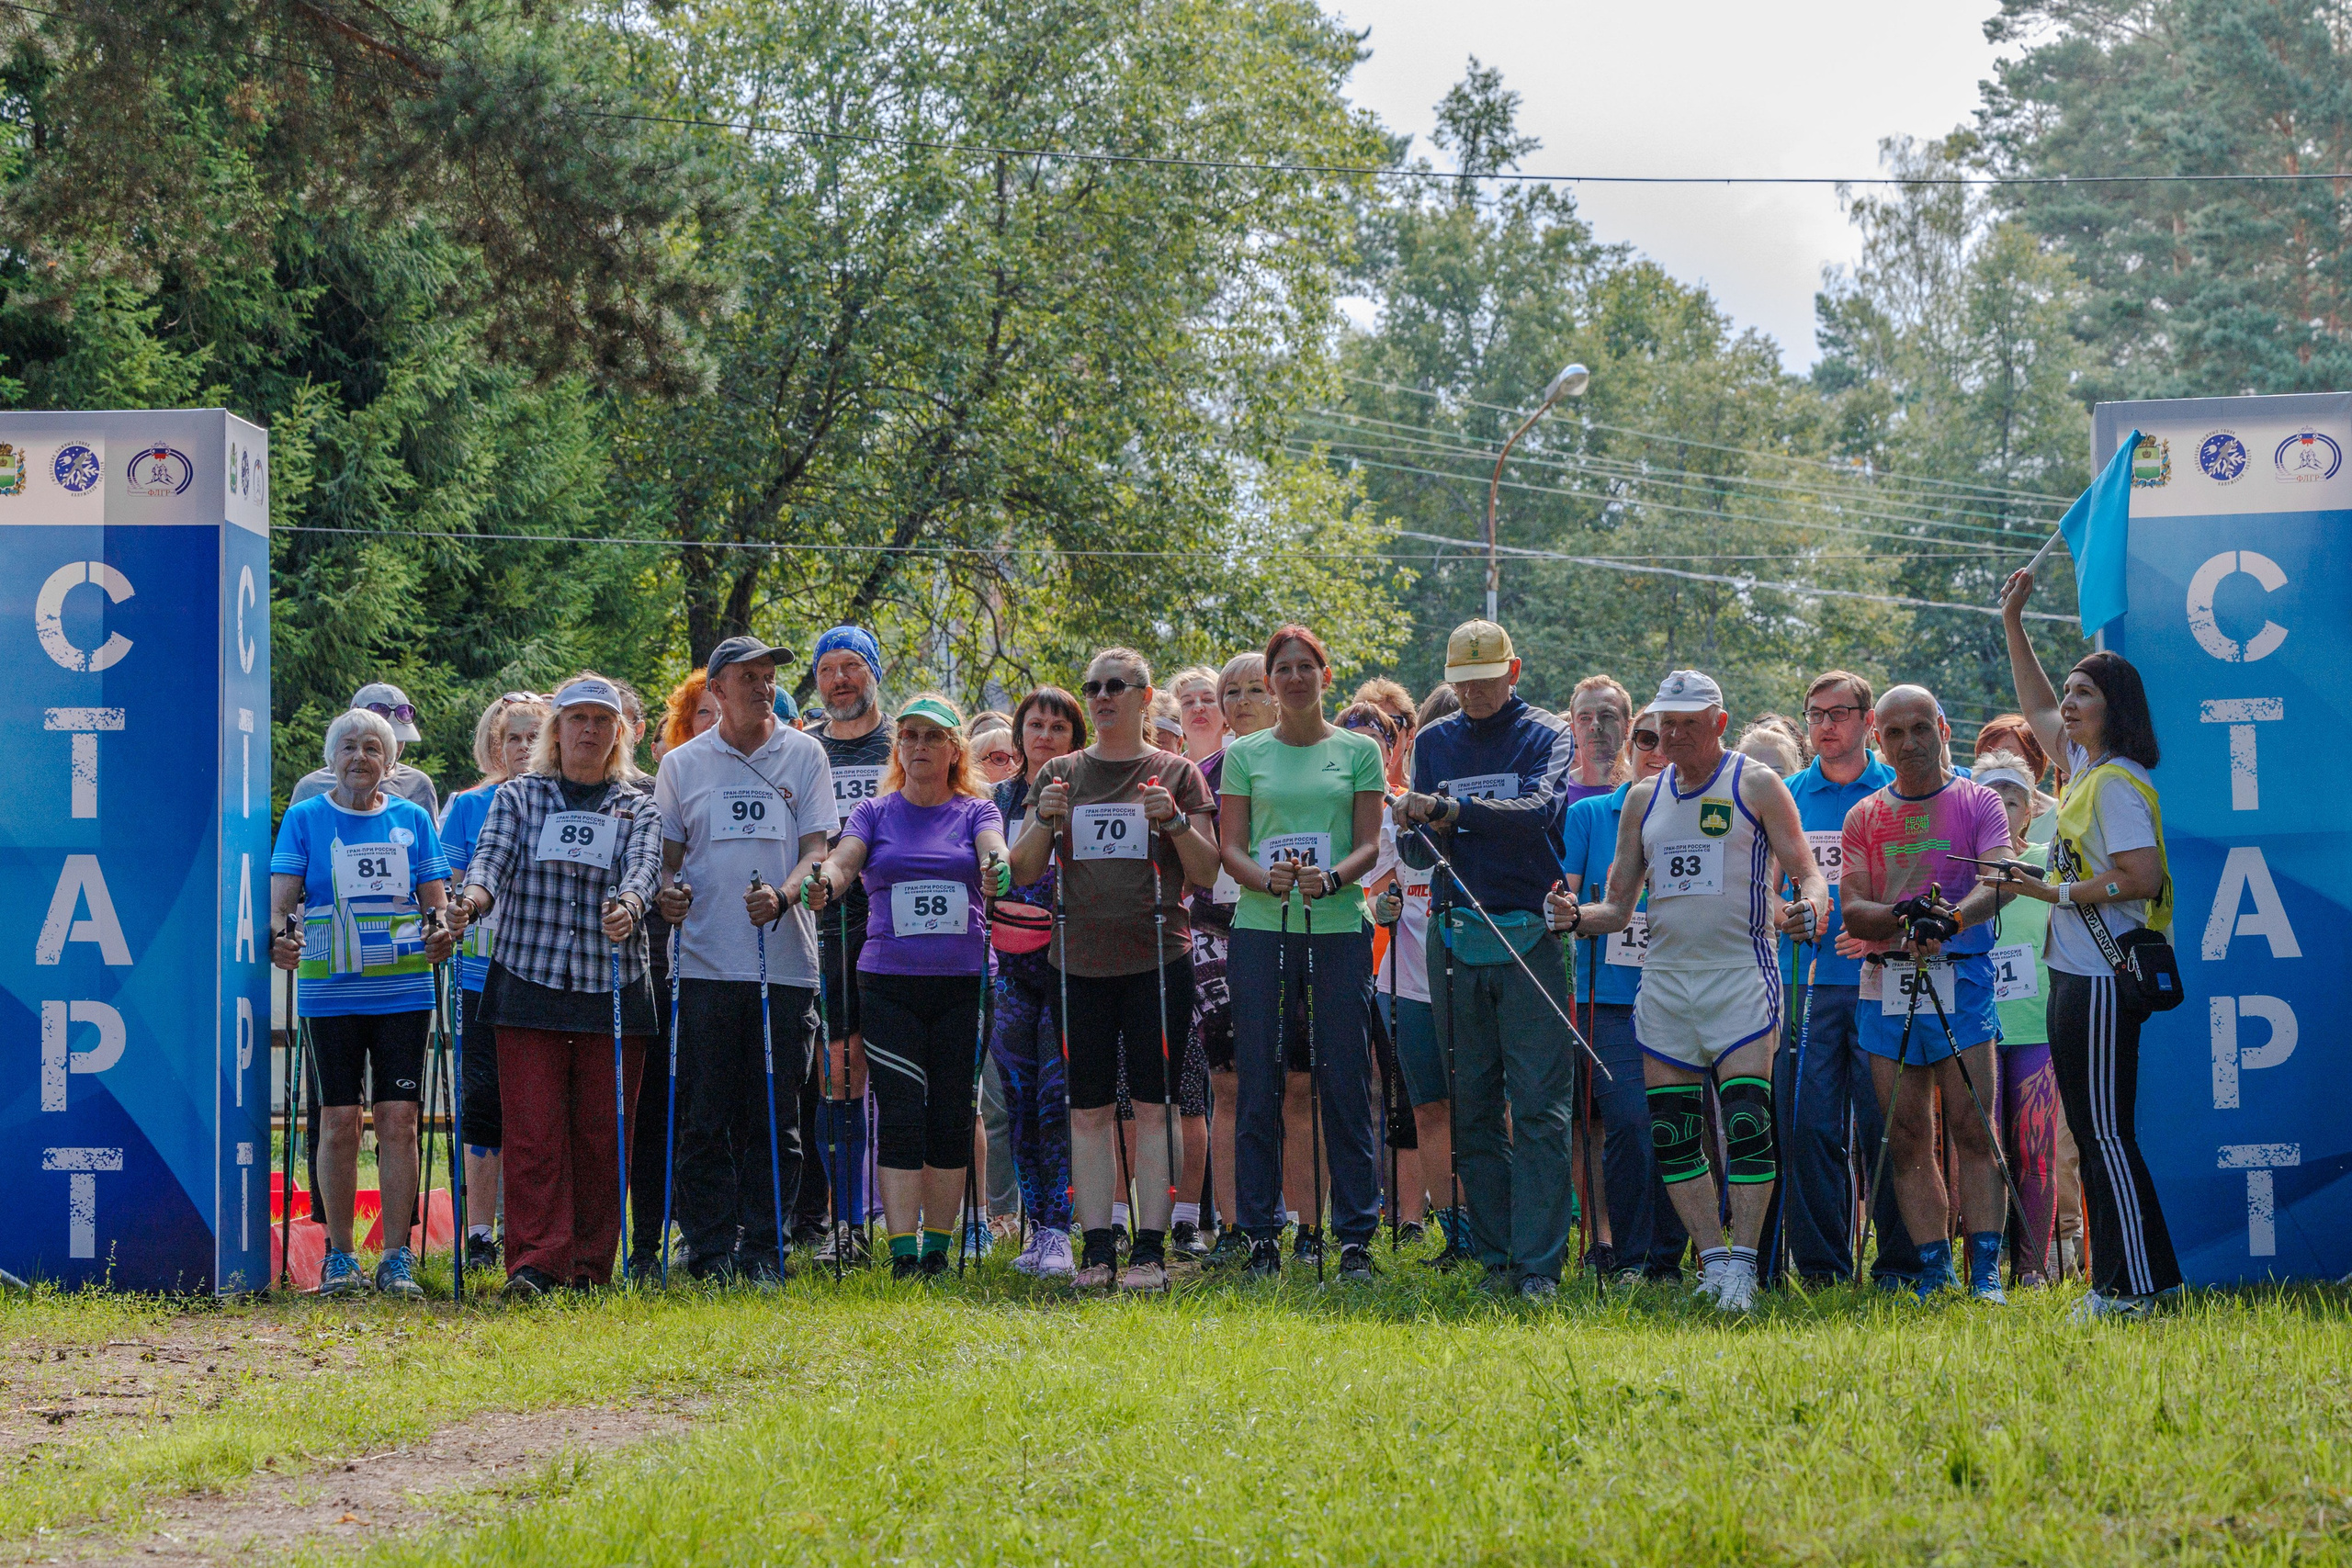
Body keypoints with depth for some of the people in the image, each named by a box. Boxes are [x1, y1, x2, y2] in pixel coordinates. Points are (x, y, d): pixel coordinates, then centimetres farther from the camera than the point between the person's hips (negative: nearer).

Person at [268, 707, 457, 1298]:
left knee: (398, 1120, -4)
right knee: (339, 1121, -2)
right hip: (331, 993, -1)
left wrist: (442, 934, -13)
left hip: (403, 991, 1)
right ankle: (339, 1255, 8)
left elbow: (436, 901, 9)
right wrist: (276, 934, -24)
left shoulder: (412, 819, 10)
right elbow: (281, 894, -3)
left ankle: (397, 1259, 1)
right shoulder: (305, 818, 5)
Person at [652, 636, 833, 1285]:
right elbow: (667, 855, 14)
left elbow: (816, 848, 2)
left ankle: (763, 1251, 8)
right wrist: (666, 891, -10)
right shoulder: (681, 765, 10)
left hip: (784, 961, 0)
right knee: (705, 1120, -2)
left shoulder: (803, 756, 9)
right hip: (705, 963, 0)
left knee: (775, 1121, 1)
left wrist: (781, 897, -17)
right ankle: (710, 1253, 4)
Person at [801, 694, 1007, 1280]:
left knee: (952, 1115, 3)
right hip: (889, 983, -1)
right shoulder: (875, 813, 9)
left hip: (964, 982, 1)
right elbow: (843, 859, -8)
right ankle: (902, 1250, -9)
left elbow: (993, 850, -12)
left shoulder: (976, 811, 9)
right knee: (901, 1116, -8)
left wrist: (998, 871, -37)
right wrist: (824, 882, -32)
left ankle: (936, 1246, 11)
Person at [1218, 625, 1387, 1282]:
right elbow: (1230, 847, 6)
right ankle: (1262, 1234, 8)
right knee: (1258, 1085, 1)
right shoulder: (1245, 754, 10)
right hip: (1261, 931, 1)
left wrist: (1330, 879, -17)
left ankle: (1355, 1235, 4)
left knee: (1345, 1084, -1)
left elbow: (1369, 844, 3)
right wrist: (1267, 880, -16)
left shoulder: (1359, 752, 8)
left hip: (1338, 927, -1)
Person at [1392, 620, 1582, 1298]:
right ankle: (1495, 1257, 10)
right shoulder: (1434, 743, 15)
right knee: (1473, 1107, 5)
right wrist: (1418, 829, -14)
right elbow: (1415, 853, 10)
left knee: (1540, 1108, -8)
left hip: (1532, 938, -4)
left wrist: (1452, 811, -27)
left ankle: (1539, 1262, -10)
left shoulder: (1547, 735, 4)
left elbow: (1541, 810, -16)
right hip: (1459, 938, 4)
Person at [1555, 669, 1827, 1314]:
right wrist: (1579, 918, -4)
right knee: (1672, 1133, 2)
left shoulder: (1757, 786, 1)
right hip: (1665, 977, 5)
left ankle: (1742, 1263, -10)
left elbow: (1808, 872, -2)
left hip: (1740, 975, -5)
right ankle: (1714, 1260, 9)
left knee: (1747, 1126, -13)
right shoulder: (1643, 800, 15)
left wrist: (1810, 906, -25)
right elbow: (1619, 907, 17)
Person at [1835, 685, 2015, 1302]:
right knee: (1907, 1137, 2)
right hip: (1886, 986, 3)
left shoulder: (1978, 803, 5)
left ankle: (1986, 1272, -10)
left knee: (1972, 1129, -10)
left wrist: (1953, 916, -32)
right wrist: (1901, 916, -17)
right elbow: (1851, 910, 5)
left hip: (1961, 980, -3)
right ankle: (1933, 1270, 7)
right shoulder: (1864, 818, 14)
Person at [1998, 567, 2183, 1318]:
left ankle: (2135, 1287, -9)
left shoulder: (2118, 782, -13)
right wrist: (2012, 623, 28)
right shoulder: (2084, 768, 14)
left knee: (2108, 1132, -10)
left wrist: (2059, 892, -15)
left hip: (2103, 981, -10)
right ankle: (2118, 1281, 15)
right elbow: (2037, 709, 31)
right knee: (2091, 1134, 11)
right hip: (2075, 975, 10)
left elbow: (2142, 876, -22)